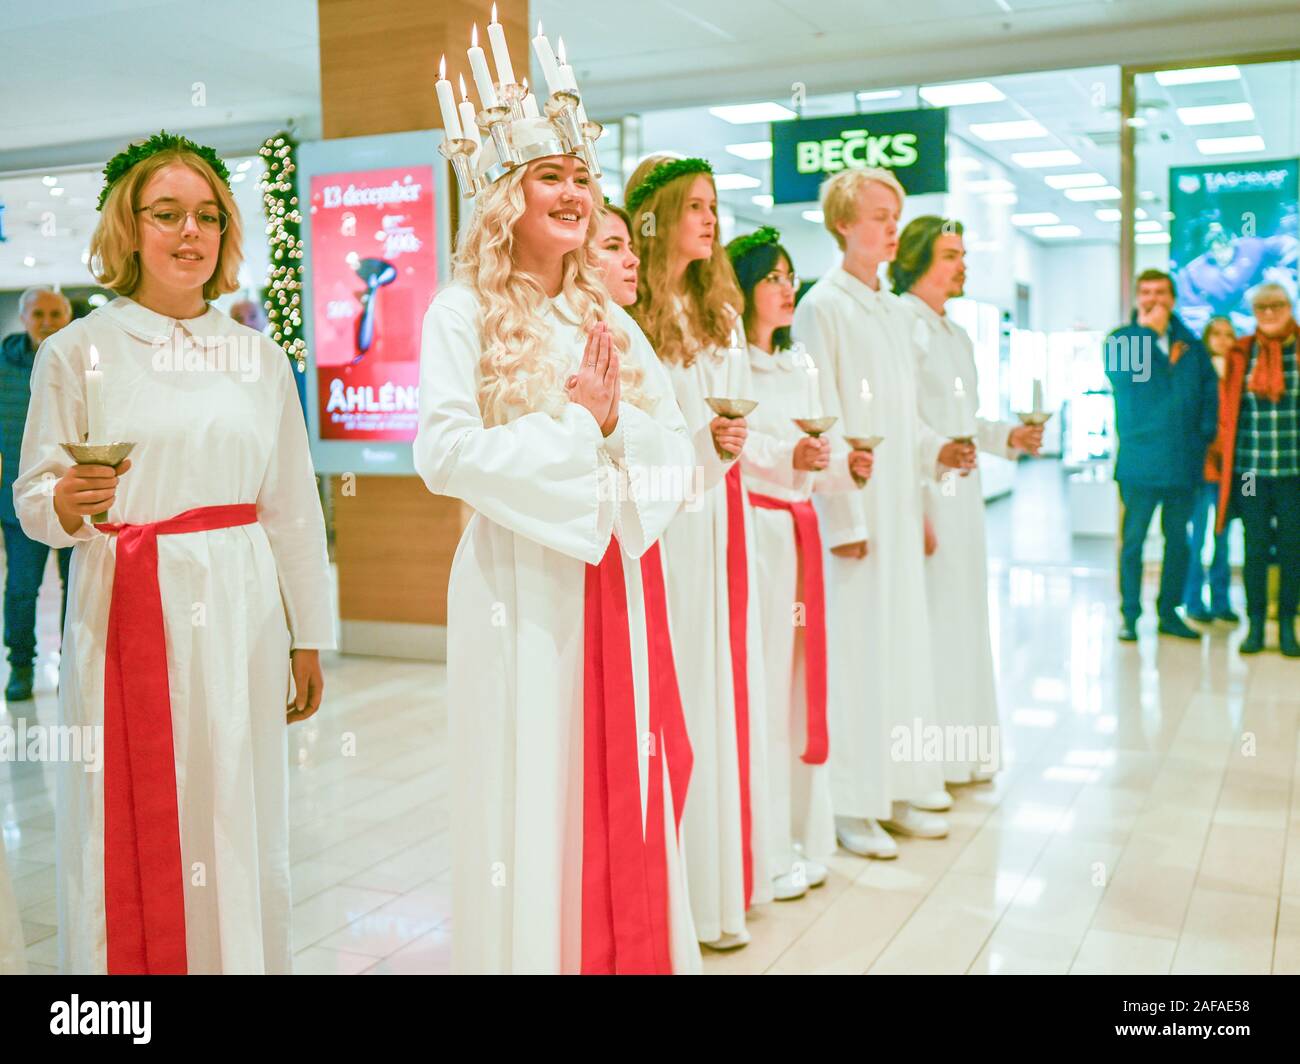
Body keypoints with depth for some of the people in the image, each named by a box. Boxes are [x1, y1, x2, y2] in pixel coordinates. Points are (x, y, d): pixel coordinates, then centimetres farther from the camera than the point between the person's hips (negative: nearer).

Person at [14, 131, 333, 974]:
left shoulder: (261, 358, 8)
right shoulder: (77, 352, 1)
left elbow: (293, 508, 10)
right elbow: (32, 497, 3)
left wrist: (309, 638, 10)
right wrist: (67, 504, -20)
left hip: (239, 614, 2)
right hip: (123, 615, -2)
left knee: (238, 823, 7)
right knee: (129, 825, 3)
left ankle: (242, 957, 24)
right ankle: (128, 963, 22)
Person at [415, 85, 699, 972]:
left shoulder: (610, 317, 14)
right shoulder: (464, 313, -2)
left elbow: (678, 451, 9)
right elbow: (446, 453, -14)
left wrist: (615, 421, -10)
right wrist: (575, 424, -12)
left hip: (621, 577, 5)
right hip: (522, 582, -5)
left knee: (626, 787, 9)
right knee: (531, 796, 1)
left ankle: (634, 951, 22)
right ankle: (531, 950, 17)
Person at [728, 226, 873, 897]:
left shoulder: (799, 366, 17)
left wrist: (845, 467, 0)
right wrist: (787, 459, -22)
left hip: (799, 532, 8)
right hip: (751, 530, -7)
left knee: (801, 676, 9)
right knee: (759, 682, -4)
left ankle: (800, 837, 20)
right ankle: (762, 852, 7)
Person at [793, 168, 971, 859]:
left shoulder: (897, 312, 16)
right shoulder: (822, 306, -7)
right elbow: (821, 421, -12)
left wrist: (937, 451, 3)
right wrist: (844, 518, -16)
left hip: (900, 502, 8)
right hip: (851, 504, -8)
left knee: (905, 640, 11)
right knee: (853, 644, -4)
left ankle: (901, 788, 22)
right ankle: (850, 805, 6)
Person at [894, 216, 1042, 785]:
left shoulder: (957, 336, 18)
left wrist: (1008, 437, 6)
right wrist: (914, 511, -22)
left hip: (962, 496, 9)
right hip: (922, 497, -9)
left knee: (966, 616, 13)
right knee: (927, 620, -6)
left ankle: (960, 752, 24)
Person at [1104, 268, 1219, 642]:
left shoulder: (1191, 344, 11)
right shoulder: (1119, 339, 1)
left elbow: (1210, 387, 12)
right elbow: (1126, 374, -19)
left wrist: (1205, 435, 1)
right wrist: (1148, 331, -13)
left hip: (1184, 461, 4)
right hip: (1140, 461, -4)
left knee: (1178, 539, 11)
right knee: (1133, 540, 2)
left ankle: (1169, 612, 22)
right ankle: (1129, 615, 10)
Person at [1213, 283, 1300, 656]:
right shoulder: (1240, 354, 6)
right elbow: (1227, 409, 10)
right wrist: (1226, 454, 5)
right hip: (1250, 469, 1)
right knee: (1255, 548, 6)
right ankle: (1255, 624, 14)